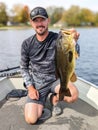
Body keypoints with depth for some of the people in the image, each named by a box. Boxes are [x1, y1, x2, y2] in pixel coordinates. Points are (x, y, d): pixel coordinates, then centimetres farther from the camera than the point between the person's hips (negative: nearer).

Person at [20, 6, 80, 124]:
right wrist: (30, 87, -6)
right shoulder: (27, 44, -5)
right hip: (37, 83, 0)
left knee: (73, 95, -31)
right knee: (31, 119, -16)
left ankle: (54, 98, 5)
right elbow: (24, 68, 5)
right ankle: (40, 102, 20)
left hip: (55, 79, 0)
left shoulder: (58, 39, -11)